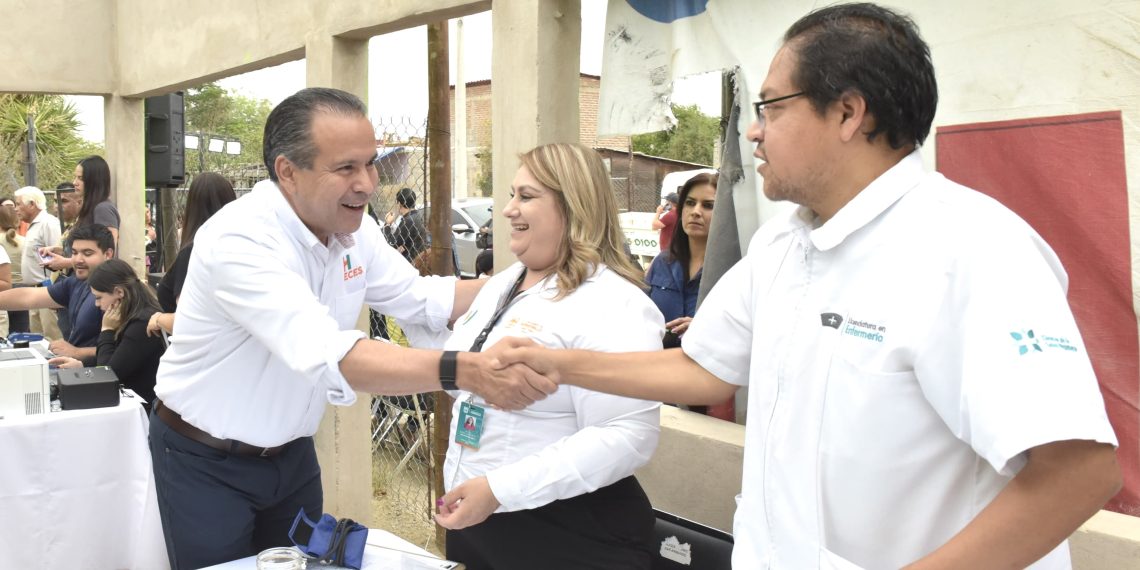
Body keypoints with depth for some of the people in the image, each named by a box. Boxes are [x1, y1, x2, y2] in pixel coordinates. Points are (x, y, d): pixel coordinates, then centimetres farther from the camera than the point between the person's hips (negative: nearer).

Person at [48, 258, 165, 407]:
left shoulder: (144, 324, -25)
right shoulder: (134, 316, 7)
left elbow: (108, 373, -16)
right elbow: (113, 359, 21)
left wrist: (107, 330, -9)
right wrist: (80, 364, 9)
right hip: (130, 398, 9)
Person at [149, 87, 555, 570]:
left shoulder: (353, 228, -7)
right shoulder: (239, 240, -31)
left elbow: (421, 298, 2)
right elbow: (327, 354, -43)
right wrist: (465, 372, -52)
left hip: (290, 451, 7)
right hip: (206, 461, -6)